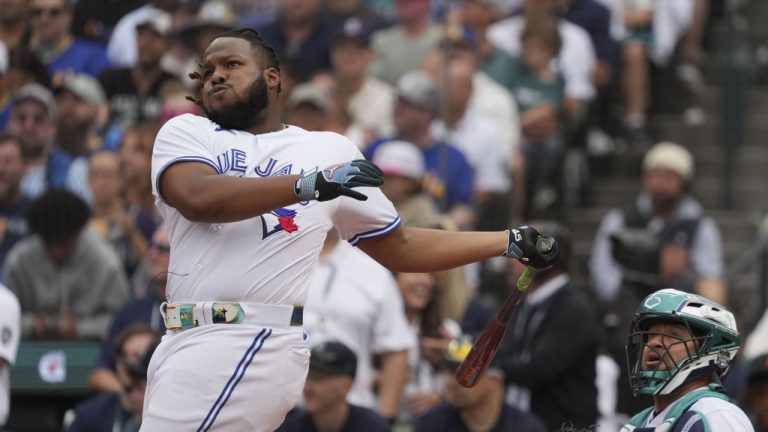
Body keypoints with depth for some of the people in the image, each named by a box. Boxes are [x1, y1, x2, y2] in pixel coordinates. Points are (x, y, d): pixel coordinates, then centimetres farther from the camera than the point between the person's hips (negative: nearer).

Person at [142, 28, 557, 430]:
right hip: (184, 341, 3)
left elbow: (400, 248, 17)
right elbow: (197, 198, -11)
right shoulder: (186, 132, 12)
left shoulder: (331, 151, 12)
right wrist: (310, 184, -21)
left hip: (252, 346, -3)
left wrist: (512, 242, 14)